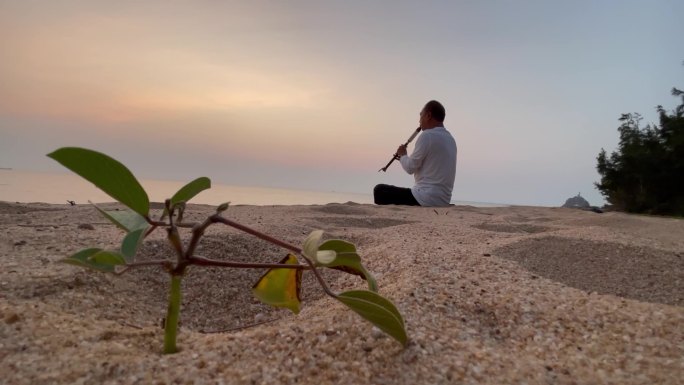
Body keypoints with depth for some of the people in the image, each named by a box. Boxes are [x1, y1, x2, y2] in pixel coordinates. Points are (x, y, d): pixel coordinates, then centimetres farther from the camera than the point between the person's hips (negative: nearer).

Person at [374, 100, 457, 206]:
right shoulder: (451, 139, 13)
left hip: (426, 200, -9)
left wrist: (402, 155, 9)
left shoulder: (427, 136, -14)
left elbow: (410, 168, -12)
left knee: (379, 190, 1)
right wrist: (405, 157, 18)